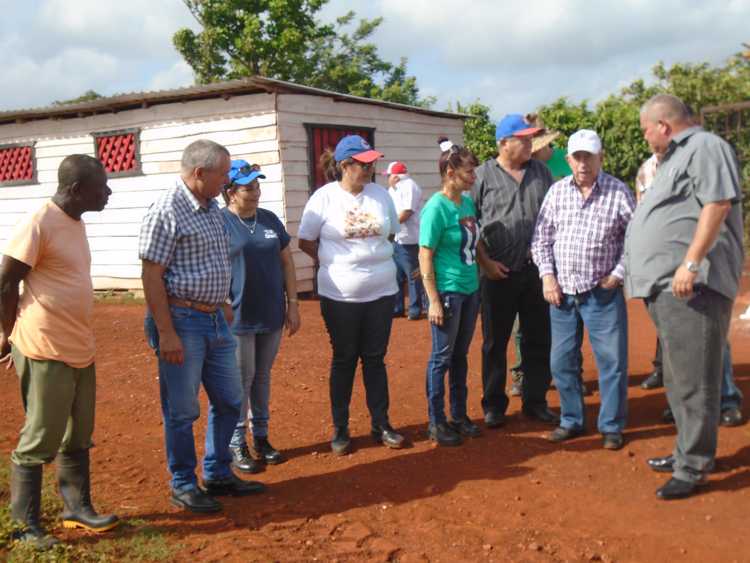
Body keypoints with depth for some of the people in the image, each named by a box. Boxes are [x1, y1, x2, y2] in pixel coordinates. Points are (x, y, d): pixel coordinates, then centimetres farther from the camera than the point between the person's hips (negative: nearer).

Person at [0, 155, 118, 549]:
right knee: (39, 442, 2)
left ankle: (77, 507, 29)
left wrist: (77, 337, 17)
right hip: (45, 353, -9)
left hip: (80, 350, 9)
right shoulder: (39, 224, -17)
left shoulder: (75, 222, 10)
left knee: (77, 439, 17)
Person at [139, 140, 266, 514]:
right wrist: (166, 333, -20)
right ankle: (183, 485, 21)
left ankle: (218, 475, 31)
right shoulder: (166, 211, -15)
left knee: (228, 400, 15)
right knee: (182, 410, 4)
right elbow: (152, 276, -18)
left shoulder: (211, 208, 10)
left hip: (215, 319, 9)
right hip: (181, 321, -8)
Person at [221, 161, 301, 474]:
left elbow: (286, 263, 12)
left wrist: (293, 304, 8)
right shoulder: (219, 222, -8)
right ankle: (236, 445, 16)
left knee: (262, 377, 15)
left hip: (272, 316, 5)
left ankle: (261, 437, 28)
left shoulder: (269, 220, 8)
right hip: (238, 318, -5)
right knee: (241, 381, 3)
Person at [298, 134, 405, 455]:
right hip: (340, 296, -3)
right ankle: (340, 429, 21)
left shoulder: (380, 194, 1)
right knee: (344, 360, 8)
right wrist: (335, 264, 4)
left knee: (375, 359, 12)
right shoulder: (324, 197, -8)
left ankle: (381, 425, 23)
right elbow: (306, 243, -2)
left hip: (381, 291, 3)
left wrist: (373, 258, 10)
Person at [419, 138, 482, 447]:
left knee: (460, 355, 16)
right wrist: (434, 301, -18)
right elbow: (425, 257, -15)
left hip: (470, 289, 7)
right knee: (442, 357, 4)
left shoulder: (468, 203, 6)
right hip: (448, 291, -7)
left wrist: (478, 283, 15)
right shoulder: (436, 207, -15)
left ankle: (459, 415, 28)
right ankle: (436, 422, 16)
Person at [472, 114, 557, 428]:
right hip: (498, 273, -3)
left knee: (538, 340, 10)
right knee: (495, 342, 6)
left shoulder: (541, 172, 9)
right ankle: (494, 405, 18)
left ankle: (535, 401, 24)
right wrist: (485, 261, -10)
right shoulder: (483, 175, -3)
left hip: (536, 270, 4)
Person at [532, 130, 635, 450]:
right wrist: (548, 276, -2)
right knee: (562, 362, 10)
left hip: (602, 293, -3)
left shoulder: (618, 192, -4)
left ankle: (612, 426, 16)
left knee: (612, 361, 1)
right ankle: (571, 421, 26)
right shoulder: (557, 191, 4)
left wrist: (618, 274, -6)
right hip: (562, 291, 3)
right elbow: (541, 238, 7)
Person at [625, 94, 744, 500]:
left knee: (693, 380, -6)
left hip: (691, 285, -11)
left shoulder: (705, 148, -7)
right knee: (679, 379, 18)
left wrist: (691, 263, -25)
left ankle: (693, 467, 2)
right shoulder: (675, 157, 24)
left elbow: (717, 205, -19)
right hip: (667, 287, 11)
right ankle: (688, 451, 29)